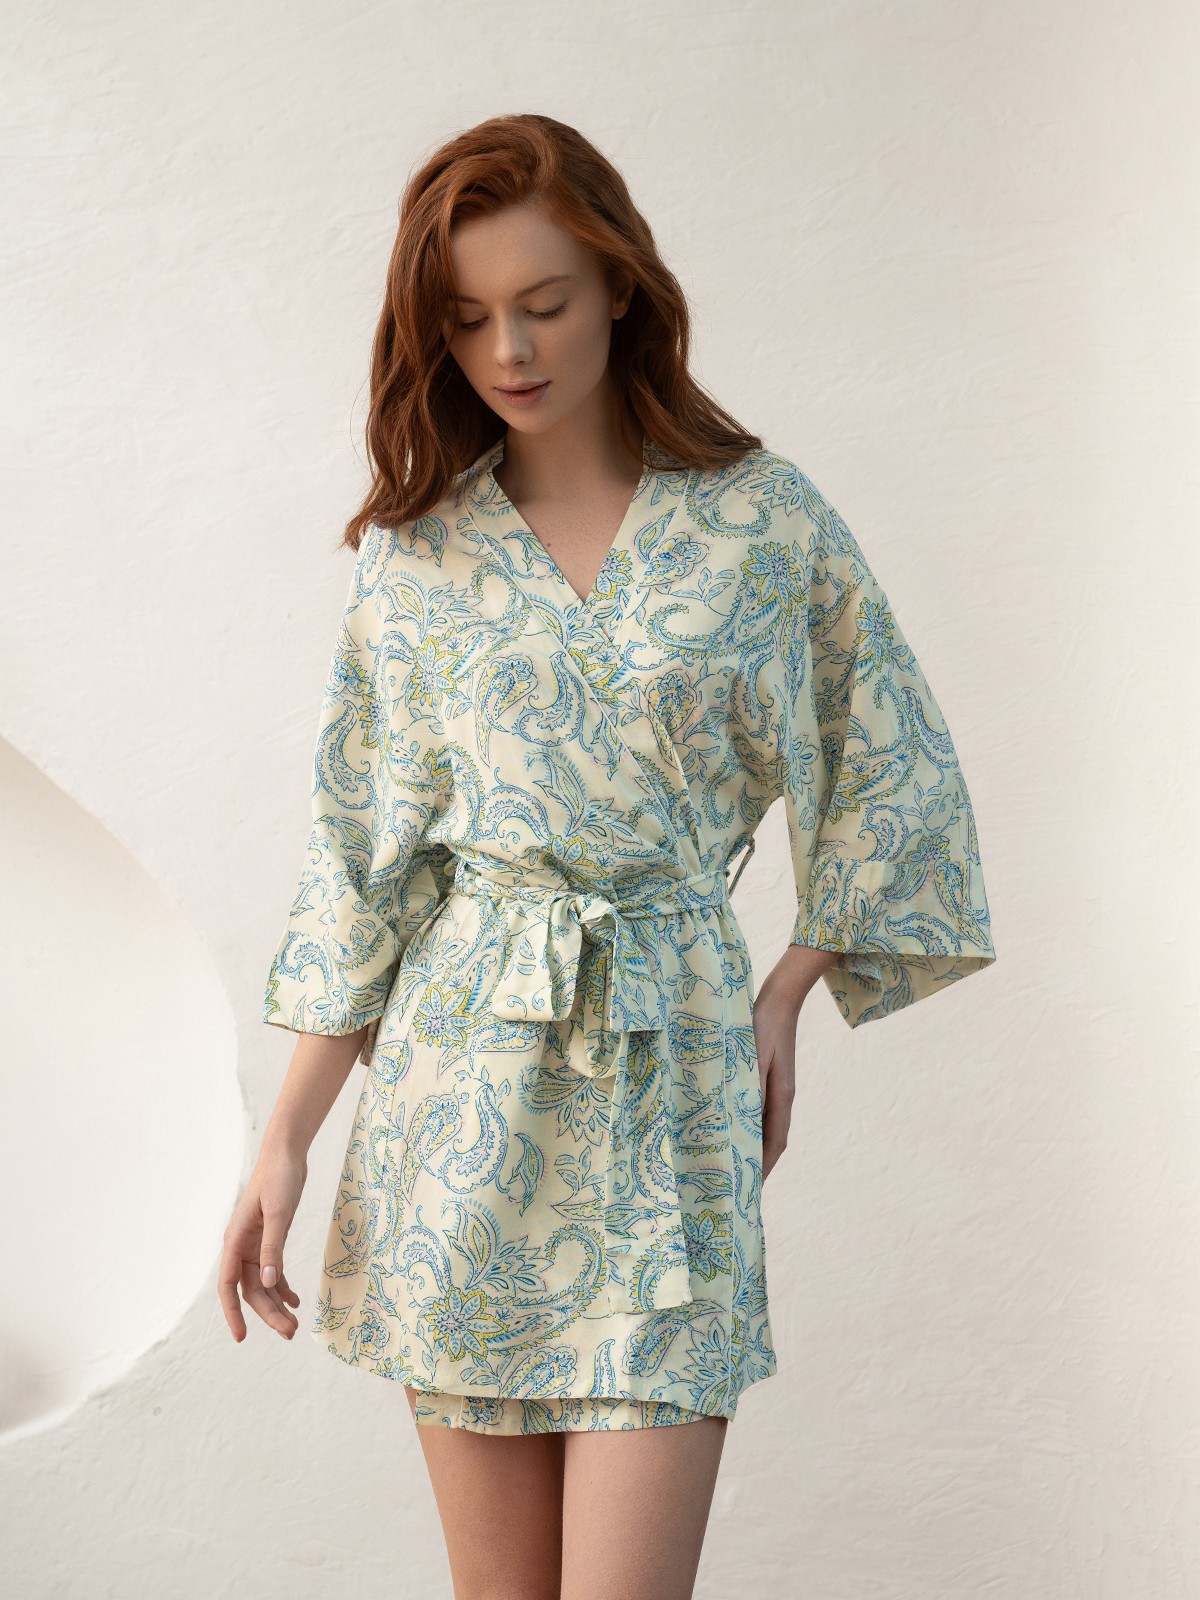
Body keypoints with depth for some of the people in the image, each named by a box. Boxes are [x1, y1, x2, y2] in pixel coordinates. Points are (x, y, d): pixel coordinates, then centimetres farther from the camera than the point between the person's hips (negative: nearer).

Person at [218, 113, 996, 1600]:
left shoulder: (767, 521, 1)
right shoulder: (414, 549, 4)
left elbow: (892, 780, 11)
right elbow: (360, 852, 6)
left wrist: (786, 995, 4)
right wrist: (285, 1140, 2)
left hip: (671, 1075, -1)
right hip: (458, 1082, 2)